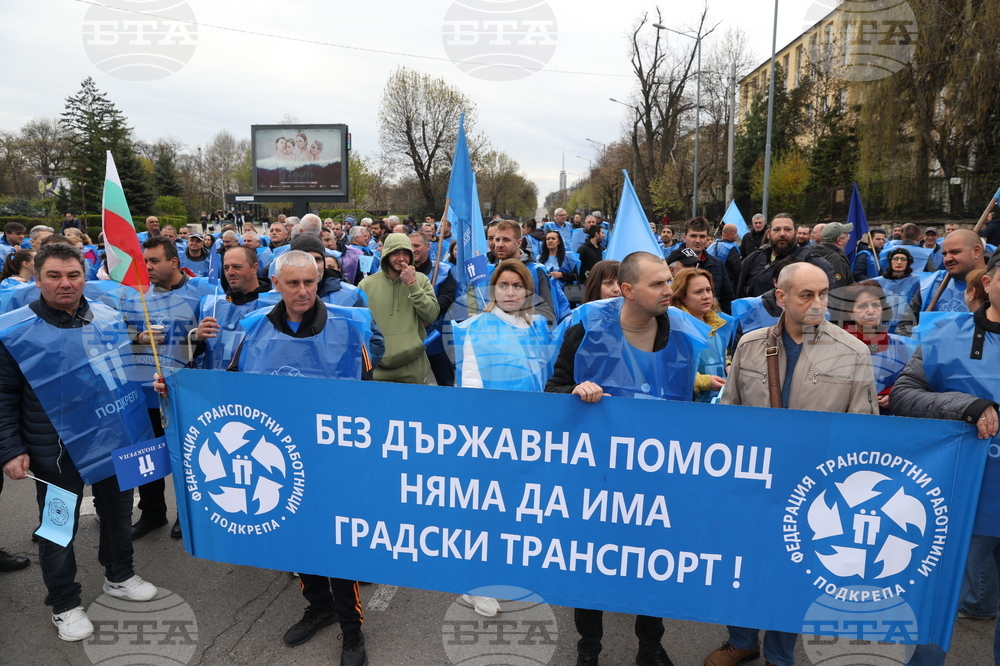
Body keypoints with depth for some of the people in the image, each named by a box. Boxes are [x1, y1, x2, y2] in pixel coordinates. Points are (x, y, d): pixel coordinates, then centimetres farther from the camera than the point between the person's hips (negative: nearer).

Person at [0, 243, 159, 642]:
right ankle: (64, 604, 33)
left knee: (118, 514, 20)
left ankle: (119, 576, 44)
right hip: (57, 452, -4)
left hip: (118, 441, 4)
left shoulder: (109, 319, 0)